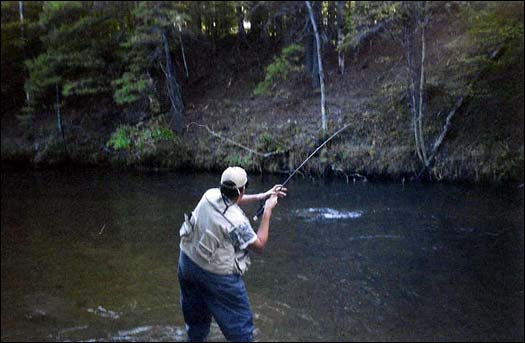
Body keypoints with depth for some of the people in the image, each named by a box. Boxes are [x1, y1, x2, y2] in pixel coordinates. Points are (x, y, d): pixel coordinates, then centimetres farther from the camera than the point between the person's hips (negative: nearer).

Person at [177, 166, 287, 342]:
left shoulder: (210, 195, -12)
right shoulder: (236, 221, -30)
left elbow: (230, 200, 13)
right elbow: (259, 245, -14)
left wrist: (261, 196, 9)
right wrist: (267, 211, -13)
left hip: (188, 261, 7)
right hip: (217, 274, -7)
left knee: (195, 311, 29)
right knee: (239, 321, 10)